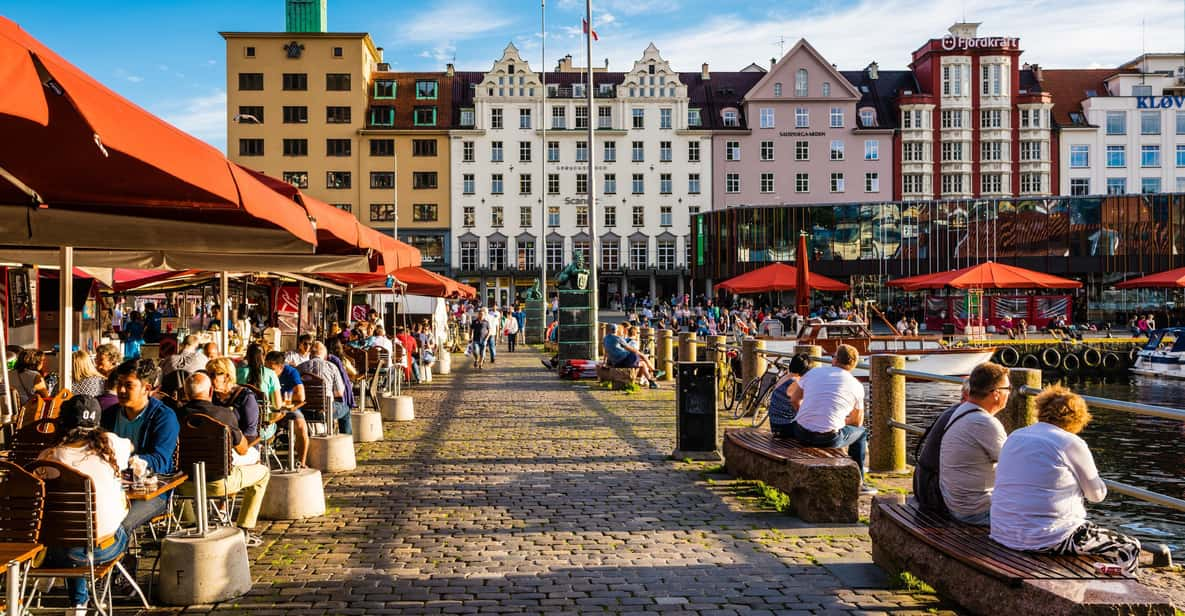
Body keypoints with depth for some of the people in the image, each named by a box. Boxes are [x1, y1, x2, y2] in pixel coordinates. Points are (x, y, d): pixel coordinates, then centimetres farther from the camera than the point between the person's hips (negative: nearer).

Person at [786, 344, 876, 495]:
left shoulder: (813, 372, 8)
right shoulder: (856, 386, 3)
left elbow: (794, 400, 18)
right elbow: (857, 422, 14)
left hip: (801, 434, 3)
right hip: (829, 439, -3)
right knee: (861, 432, 24)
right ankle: (857, 483, 29)